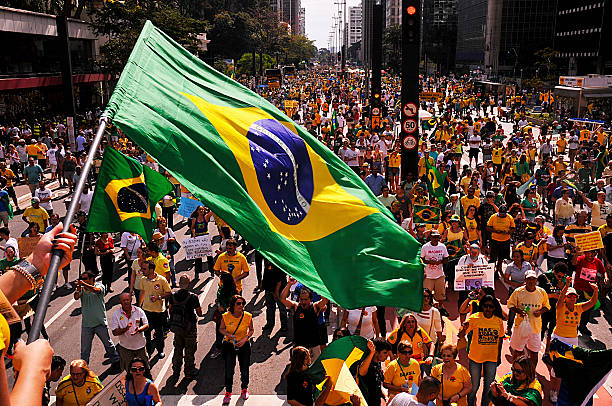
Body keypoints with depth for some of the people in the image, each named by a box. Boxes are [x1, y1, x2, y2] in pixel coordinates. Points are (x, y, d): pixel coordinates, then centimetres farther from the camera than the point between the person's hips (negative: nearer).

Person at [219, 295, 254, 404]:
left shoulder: (248, 317, -14)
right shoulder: (226, 316, -15)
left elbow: (251, 330, 1)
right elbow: (221, 329, 1)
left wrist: (246, 338, -14)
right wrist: (228, 335, -17)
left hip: (244, 345, 1)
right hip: (229, 345, -1)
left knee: (244, 369, 12)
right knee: (229, 369, 0)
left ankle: (244, 388, 38)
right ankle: (228, 392, 22)